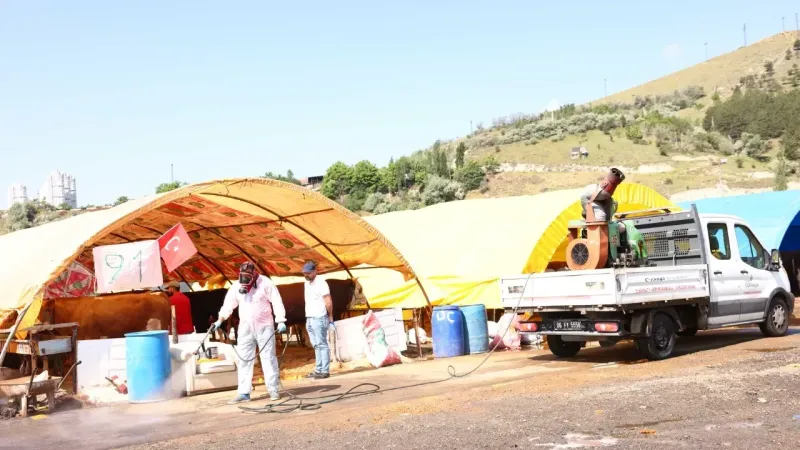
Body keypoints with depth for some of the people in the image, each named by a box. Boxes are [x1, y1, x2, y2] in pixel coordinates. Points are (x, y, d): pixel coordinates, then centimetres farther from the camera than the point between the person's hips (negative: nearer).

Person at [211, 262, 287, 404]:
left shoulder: (265, 283, -11)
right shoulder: (236, 286, 1)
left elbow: (277, 302, -12)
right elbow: (228, 304, 7)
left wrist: (281, 321, -20)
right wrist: (219, 321, -4)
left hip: (264, 326, -4)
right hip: (245, 327, 4)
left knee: (268, 358, 0)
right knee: (244, 360, 3)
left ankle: (273, 390, 6)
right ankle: (243, 393, 7)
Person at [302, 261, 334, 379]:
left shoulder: (321, 283, -9)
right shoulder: (307, 283, 16)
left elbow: (328, 302, -10)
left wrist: (330, 317, -7)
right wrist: (307, 318, 11)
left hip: (319, 318, -8)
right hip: (309, 318, 8)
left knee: (322, 345, -6)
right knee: (316, 346, 9)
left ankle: (325, 371, -5)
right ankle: (318, 370, 12)